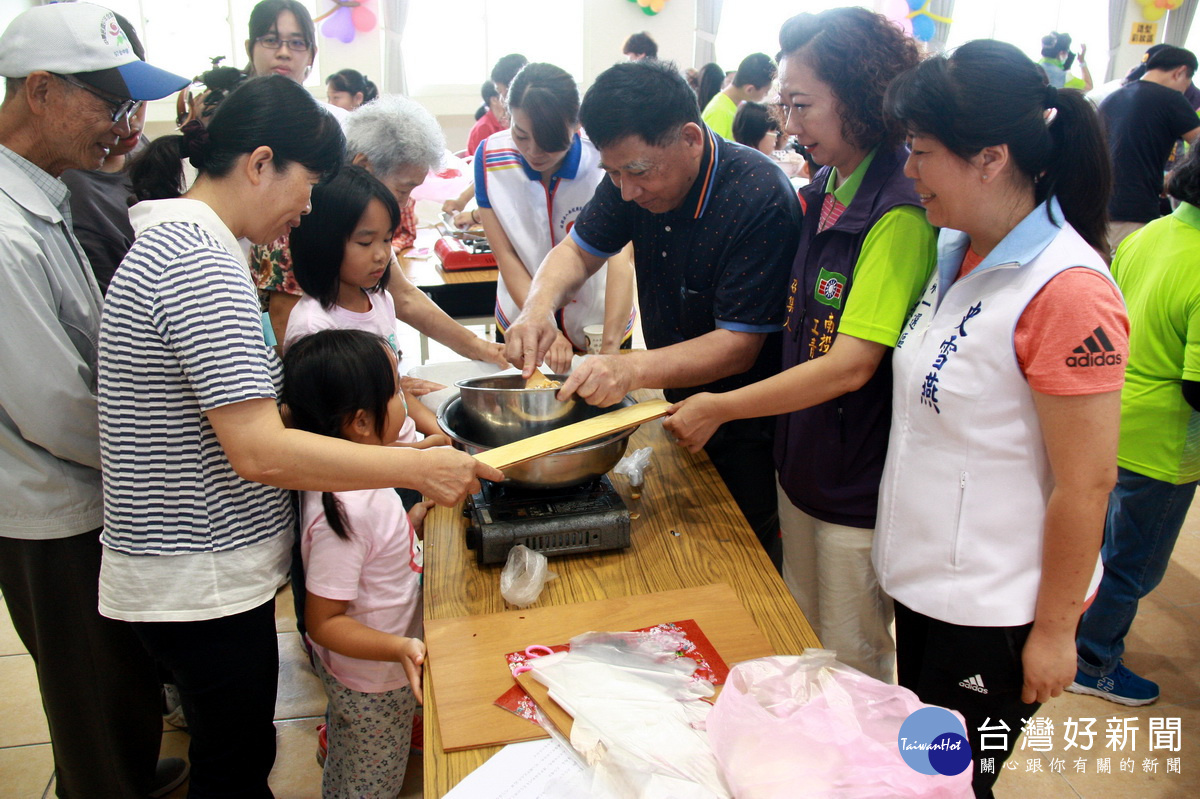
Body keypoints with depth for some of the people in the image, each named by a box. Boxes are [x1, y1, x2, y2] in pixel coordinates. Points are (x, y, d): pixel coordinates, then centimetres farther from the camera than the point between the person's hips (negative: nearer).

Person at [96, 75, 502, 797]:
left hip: (191, 566, 10)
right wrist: (423, 468, -24)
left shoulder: (173, 239, 9)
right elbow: (262, 451, -29)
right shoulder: (203, 261, -24)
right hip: (201, 581, -10)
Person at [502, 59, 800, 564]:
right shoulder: (635, 176, -7)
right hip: (679, 408, 6)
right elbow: (578, 250, 4)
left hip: (748, 432, -6)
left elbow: (739, 346, -27)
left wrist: (631, 370, -40)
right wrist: (540, 306, -19)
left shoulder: (759, 200, -27)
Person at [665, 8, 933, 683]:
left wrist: (721, 408, -19)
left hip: (860, 483, -8)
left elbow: (852, 365, -25)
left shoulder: (900, 215, -22)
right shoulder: (824, 191, 4)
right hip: (803, 463, 8)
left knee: (853, 665, 12)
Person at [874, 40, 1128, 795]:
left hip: (993, 611, -7)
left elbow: (1087, 483, -20)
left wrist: (1054, 631, -13)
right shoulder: (959, 252, 2)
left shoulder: (1067, 293, -23)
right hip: (926, 578, 8)